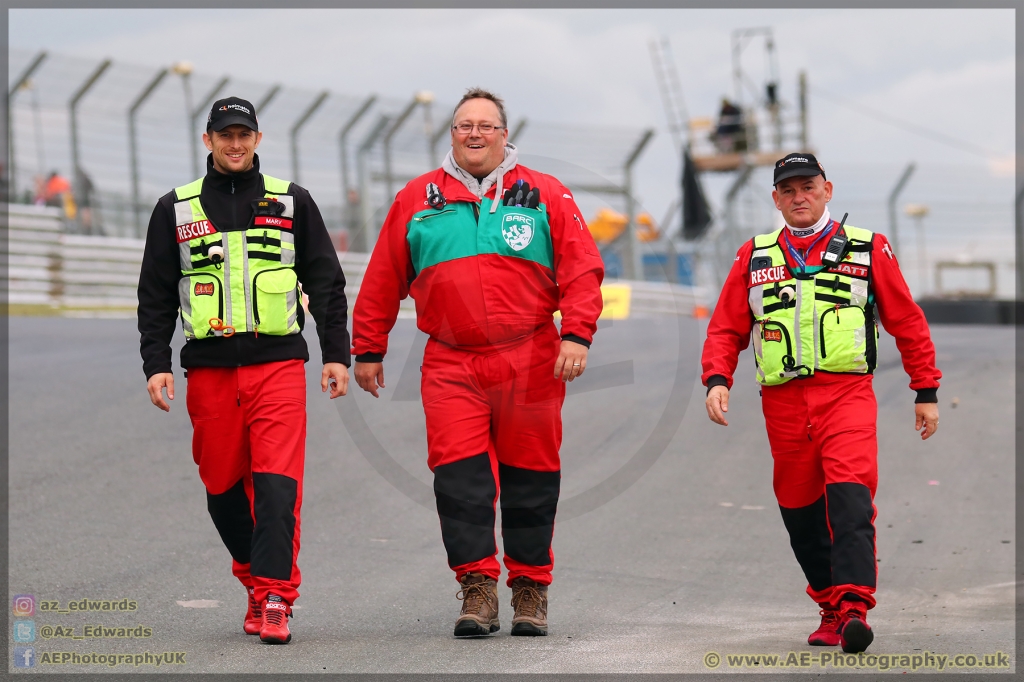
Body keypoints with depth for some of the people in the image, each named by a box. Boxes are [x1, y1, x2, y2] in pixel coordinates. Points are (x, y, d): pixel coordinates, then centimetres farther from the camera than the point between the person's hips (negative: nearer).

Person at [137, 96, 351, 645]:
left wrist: (336, 353, 4)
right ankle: (257, 581, 24)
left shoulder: (291, 202, 10)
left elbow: (326, 281, 11)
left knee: (277, 484, -13)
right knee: (224, 487, 6)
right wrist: (155, 363, 3)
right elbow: (156, 294, 12)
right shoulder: (176, 209, 11)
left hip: (278, 364, -2)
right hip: (209, 370, 2)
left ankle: (274, 599, -15)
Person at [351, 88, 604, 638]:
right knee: (460, 477, -8)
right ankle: (477, 588, -3)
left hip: (530, 362, -1)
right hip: (450, 365, 1)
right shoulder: (417, 200, 12)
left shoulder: (544, 195, 8)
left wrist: (576, 334, -11)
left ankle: (530, 588, 14)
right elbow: (383, 282, 16)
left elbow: (582, 269, 2)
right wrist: (367, 350, 16)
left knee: (529, 479, 4)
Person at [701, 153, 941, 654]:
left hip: (846, 394, -3)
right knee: (800, 510, 7)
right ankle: (832, 607, 20)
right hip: (782, 401, 3)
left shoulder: (869, 249, 9)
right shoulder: (754, 257, 15)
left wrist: (926, 392, 9)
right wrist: (717, 380, -4)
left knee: (850, 497, -20)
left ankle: (854, 608, -27)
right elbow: (726, 328, 14)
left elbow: (907, 323, 11)